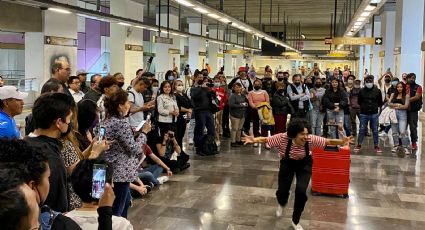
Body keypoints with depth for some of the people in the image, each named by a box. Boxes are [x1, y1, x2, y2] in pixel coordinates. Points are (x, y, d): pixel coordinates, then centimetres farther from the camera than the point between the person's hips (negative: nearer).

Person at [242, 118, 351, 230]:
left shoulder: (311, 139, -31)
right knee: (282, 190, -2)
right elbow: (266, 139, -26)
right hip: (287, 163, 0)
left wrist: (341, 142, -42)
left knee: (301, 191, -17)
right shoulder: (283, 138, -33)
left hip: (304, 164, 0)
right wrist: (254, 140, -45)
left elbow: (328, 141, -24)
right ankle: (281, 205, 43)